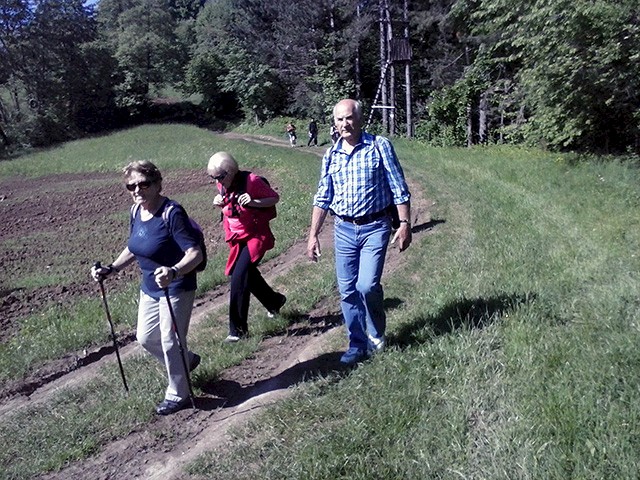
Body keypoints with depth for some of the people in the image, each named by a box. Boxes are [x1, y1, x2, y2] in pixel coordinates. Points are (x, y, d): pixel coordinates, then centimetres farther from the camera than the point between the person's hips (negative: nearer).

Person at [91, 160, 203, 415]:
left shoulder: (172, 213, -24)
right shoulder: (136, 211, 0)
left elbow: (195, 254, -30)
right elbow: (133, 248, 16)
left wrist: (173, 271, -47)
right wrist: (110, 269, 5)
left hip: (176, 290, -8)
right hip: (149, 288, 8)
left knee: (170, 343, 5)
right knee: (145, 338, 19)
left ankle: (177, 395, 28)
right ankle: (186, 360, 45)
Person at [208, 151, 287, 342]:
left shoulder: (251, 181, -20)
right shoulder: (222, 186, -1)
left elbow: (275, 197, -10)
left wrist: (254, 202, -27)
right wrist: (219, 203, -8)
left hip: (256, 236, -7)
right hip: (237, 237, 8)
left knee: (239, 279, -15)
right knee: (248, 274, 18)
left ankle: (238, 328, -3)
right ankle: (275, 301, 44)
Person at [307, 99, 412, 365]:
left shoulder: (380, 146, -4)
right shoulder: (331, 155, 7)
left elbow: (399, 189, -3)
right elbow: (322, 199, 11)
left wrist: (405, 223, -11)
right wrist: (313, 235, 7)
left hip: (375, 227, -4)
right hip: (343, 230, 4)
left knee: (367, 285, -15)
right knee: (347, 291, 6)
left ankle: (377, 334, 14)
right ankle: (358, 345, 21)